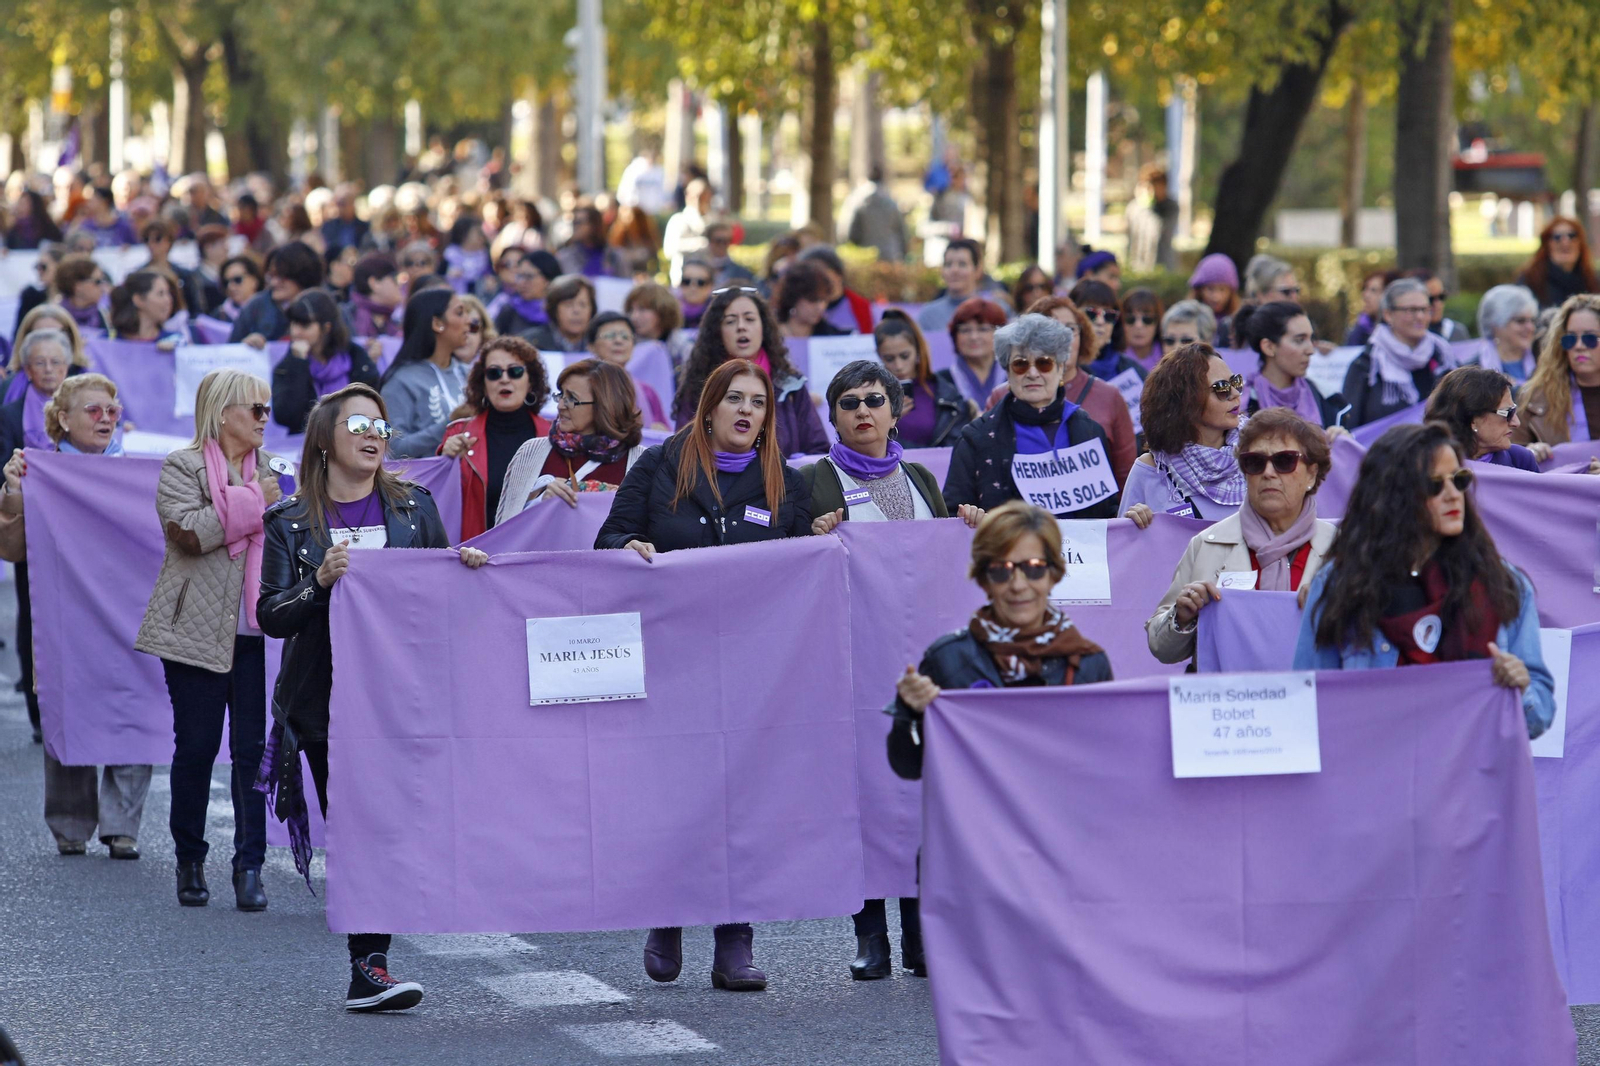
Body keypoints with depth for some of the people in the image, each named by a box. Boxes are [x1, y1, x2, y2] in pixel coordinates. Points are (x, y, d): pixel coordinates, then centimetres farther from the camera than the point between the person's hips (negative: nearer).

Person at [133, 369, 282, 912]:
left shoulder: (267, 469, 15)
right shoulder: (182, 468, -1)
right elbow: (189, 531, -18)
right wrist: (252, 503, -12)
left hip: (255, 628, 4)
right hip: (199, 628, -4)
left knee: (252, 748, -2)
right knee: (196, 747, 1)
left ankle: (250, 867, 2)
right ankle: (190, 861, 15)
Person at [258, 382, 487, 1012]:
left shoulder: (413, 507, 10)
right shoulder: (291, 522, 4)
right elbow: (270, 616, -3)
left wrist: (468, 564, -6)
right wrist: (321, 582, -19)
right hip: (326, 699, -1)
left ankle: (368, 968, -1)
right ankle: (368, 966, -1)